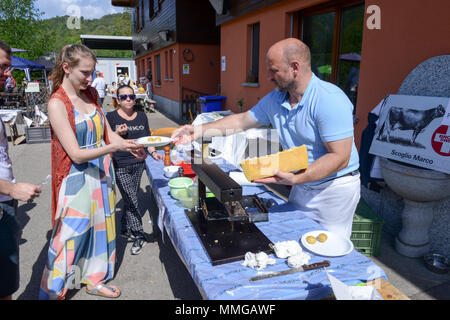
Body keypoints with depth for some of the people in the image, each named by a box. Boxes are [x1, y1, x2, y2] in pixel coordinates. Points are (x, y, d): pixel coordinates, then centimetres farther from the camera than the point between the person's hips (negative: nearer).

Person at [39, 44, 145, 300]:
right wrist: (114, 147, -30)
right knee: (72, 236, 3)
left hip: (102, 173, 7)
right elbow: (77, 154, -20)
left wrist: (129, 145, -14)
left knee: (100, 227, 16)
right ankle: (53, 291, 26)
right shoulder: (57, 104, -15)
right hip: (77, 179, -6)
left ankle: (94, 279, 36)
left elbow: (108, 133, 6)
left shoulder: (91, 94, 5)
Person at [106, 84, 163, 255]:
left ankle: (126, 230, 30)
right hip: (120, 166, -4)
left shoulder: (141, 116, 10)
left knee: (130, 199, 13)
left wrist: (153, 152, 2)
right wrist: (117, 134, -20)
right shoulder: (111, 117, -3)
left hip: (138, 163, 4)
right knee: (131, 200, -7)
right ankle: (139, 236, 5)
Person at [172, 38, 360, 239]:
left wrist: (295, 179, -36)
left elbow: (340, 158, -26)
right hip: (302, 186, 6)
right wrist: (199, 131, 2)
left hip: (334, 188, -6)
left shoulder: (330, 101, -24)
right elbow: (242, 121, 8)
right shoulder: (275, 99, 0)